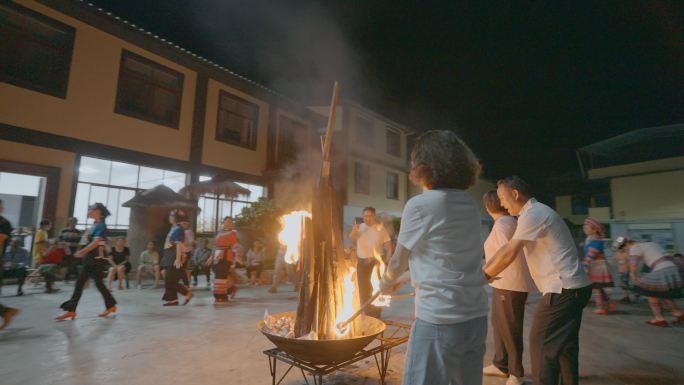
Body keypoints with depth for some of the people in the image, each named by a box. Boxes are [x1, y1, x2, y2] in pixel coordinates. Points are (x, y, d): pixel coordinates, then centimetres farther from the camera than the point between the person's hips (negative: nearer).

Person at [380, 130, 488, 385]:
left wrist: (387, 282, 17)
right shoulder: (470, 206, 7)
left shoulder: (419, 205, -13)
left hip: (440, 320, -7)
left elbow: (398, 263, -4)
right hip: (476, 317, 8)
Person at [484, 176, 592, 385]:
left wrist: (483, 276, -12)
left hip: (563, 290, -10)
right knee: (565, 346, 18)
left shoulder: (533, 213, -16)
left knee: (541, 345, -2)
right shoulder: (537, 212, 15)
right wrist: (489, 272, 11)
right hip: (574, 288, 10)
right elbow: (511, 250, 15)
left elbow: (509, 253, -20)